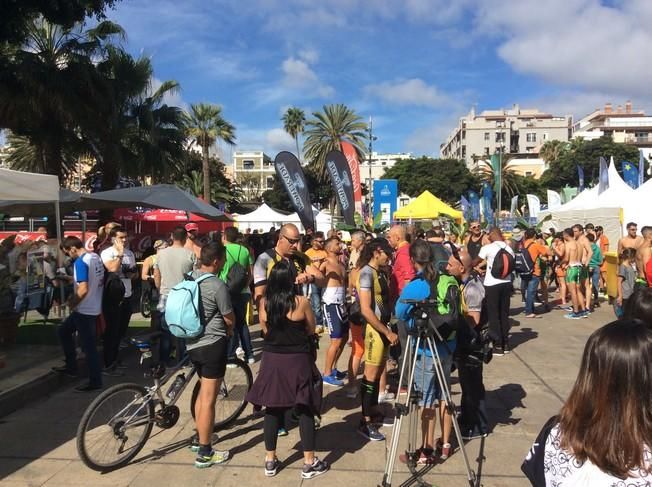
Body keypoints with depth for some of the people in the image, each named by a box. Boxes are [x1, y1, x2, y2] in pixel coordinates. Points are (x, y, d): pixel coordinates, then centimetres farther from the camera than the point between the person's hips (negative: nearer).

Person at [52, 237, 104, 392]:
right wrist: (75, 298, 17)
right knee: (64, 331, 23)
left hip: (85, 310, -10)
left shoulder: (80, 262, -20)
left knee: (88, 345, 0)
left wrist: (72, 303, -7)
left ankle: (95, 381, 9)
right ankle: (71, 366, 30)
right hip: (94, 306, 10)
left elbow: (83, 290, -25)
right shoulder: (96, 257, 7)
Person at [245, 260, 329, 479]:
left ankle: (270, 461, 24)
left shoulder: (264, 302, -5)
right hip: (298, 360, -3)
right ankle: (309, 462, 15)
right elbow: (311, 330, -1)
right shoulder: (302, 302, -15)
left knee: (272, 409, 13)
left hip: (271, 359, 3)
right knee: (305, 410, 7)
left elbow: (266, 330, 7)